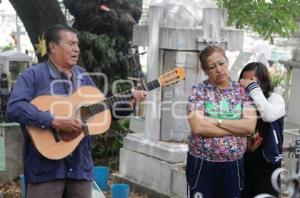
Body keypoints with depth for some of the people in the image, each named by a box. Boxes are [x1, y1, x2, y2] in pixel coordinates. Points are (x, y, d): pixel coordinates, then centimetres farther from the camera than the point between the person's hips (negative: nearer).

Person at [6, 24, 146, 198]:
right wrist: (55, 121, -26)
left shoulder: (83, 76, 15)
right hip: (45, 167, -6)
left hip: (80, 165, 6)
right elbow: (14, 108, -20)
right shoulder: (34, 75, -7)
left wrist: (129, 104, 3)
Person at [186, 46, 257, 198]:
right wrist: (237, 129, -12)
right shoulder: (199, 90, -4)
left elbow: (250, 126, -10)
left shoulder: (243, 91, 2)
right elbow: (197, 127, -18)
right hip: (201, 164, -2)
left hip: (233, 165, 2)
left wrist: (216, 121, -15)